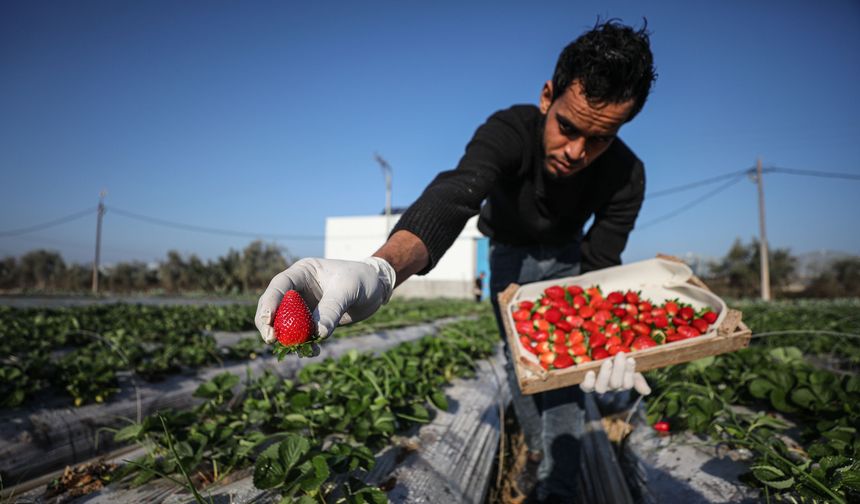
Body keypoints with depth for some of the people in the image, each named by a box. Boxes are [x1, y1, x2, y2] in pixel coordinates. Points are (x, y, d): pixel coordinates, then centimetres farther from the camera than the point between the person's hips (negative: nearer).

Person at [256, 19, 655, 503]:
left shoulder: (626, 175, -30)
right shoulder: (508, 132, -38)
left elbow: (600, 267, -29)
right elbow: (452, 197, -57)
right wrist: (380, 270, -78)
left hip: (566, 258, 1)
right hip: (509, 252, 0)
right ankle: (537, 448, 32)